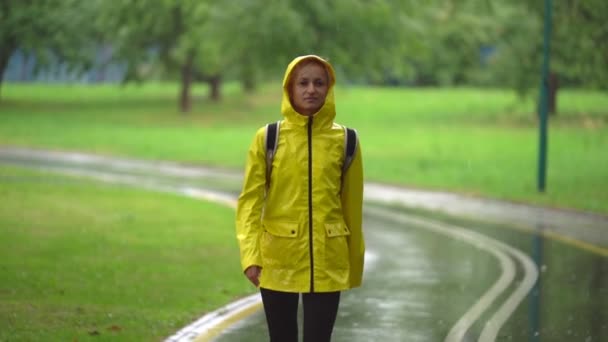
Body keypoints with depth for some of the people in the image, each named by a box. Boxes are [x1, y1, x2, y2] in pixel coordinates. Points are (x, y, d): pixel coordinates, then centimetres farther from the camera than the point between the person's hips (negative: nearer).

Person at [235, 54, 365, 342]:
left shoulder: (344, 141, 1)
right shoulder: (268, 138, -1)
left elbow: (352, 205, 6)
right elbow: (250, 200, -3)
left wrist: (355, 263, 9)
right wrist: (250, 255, -14)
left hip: (326, 261, 0)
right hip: (278, 258, 0)